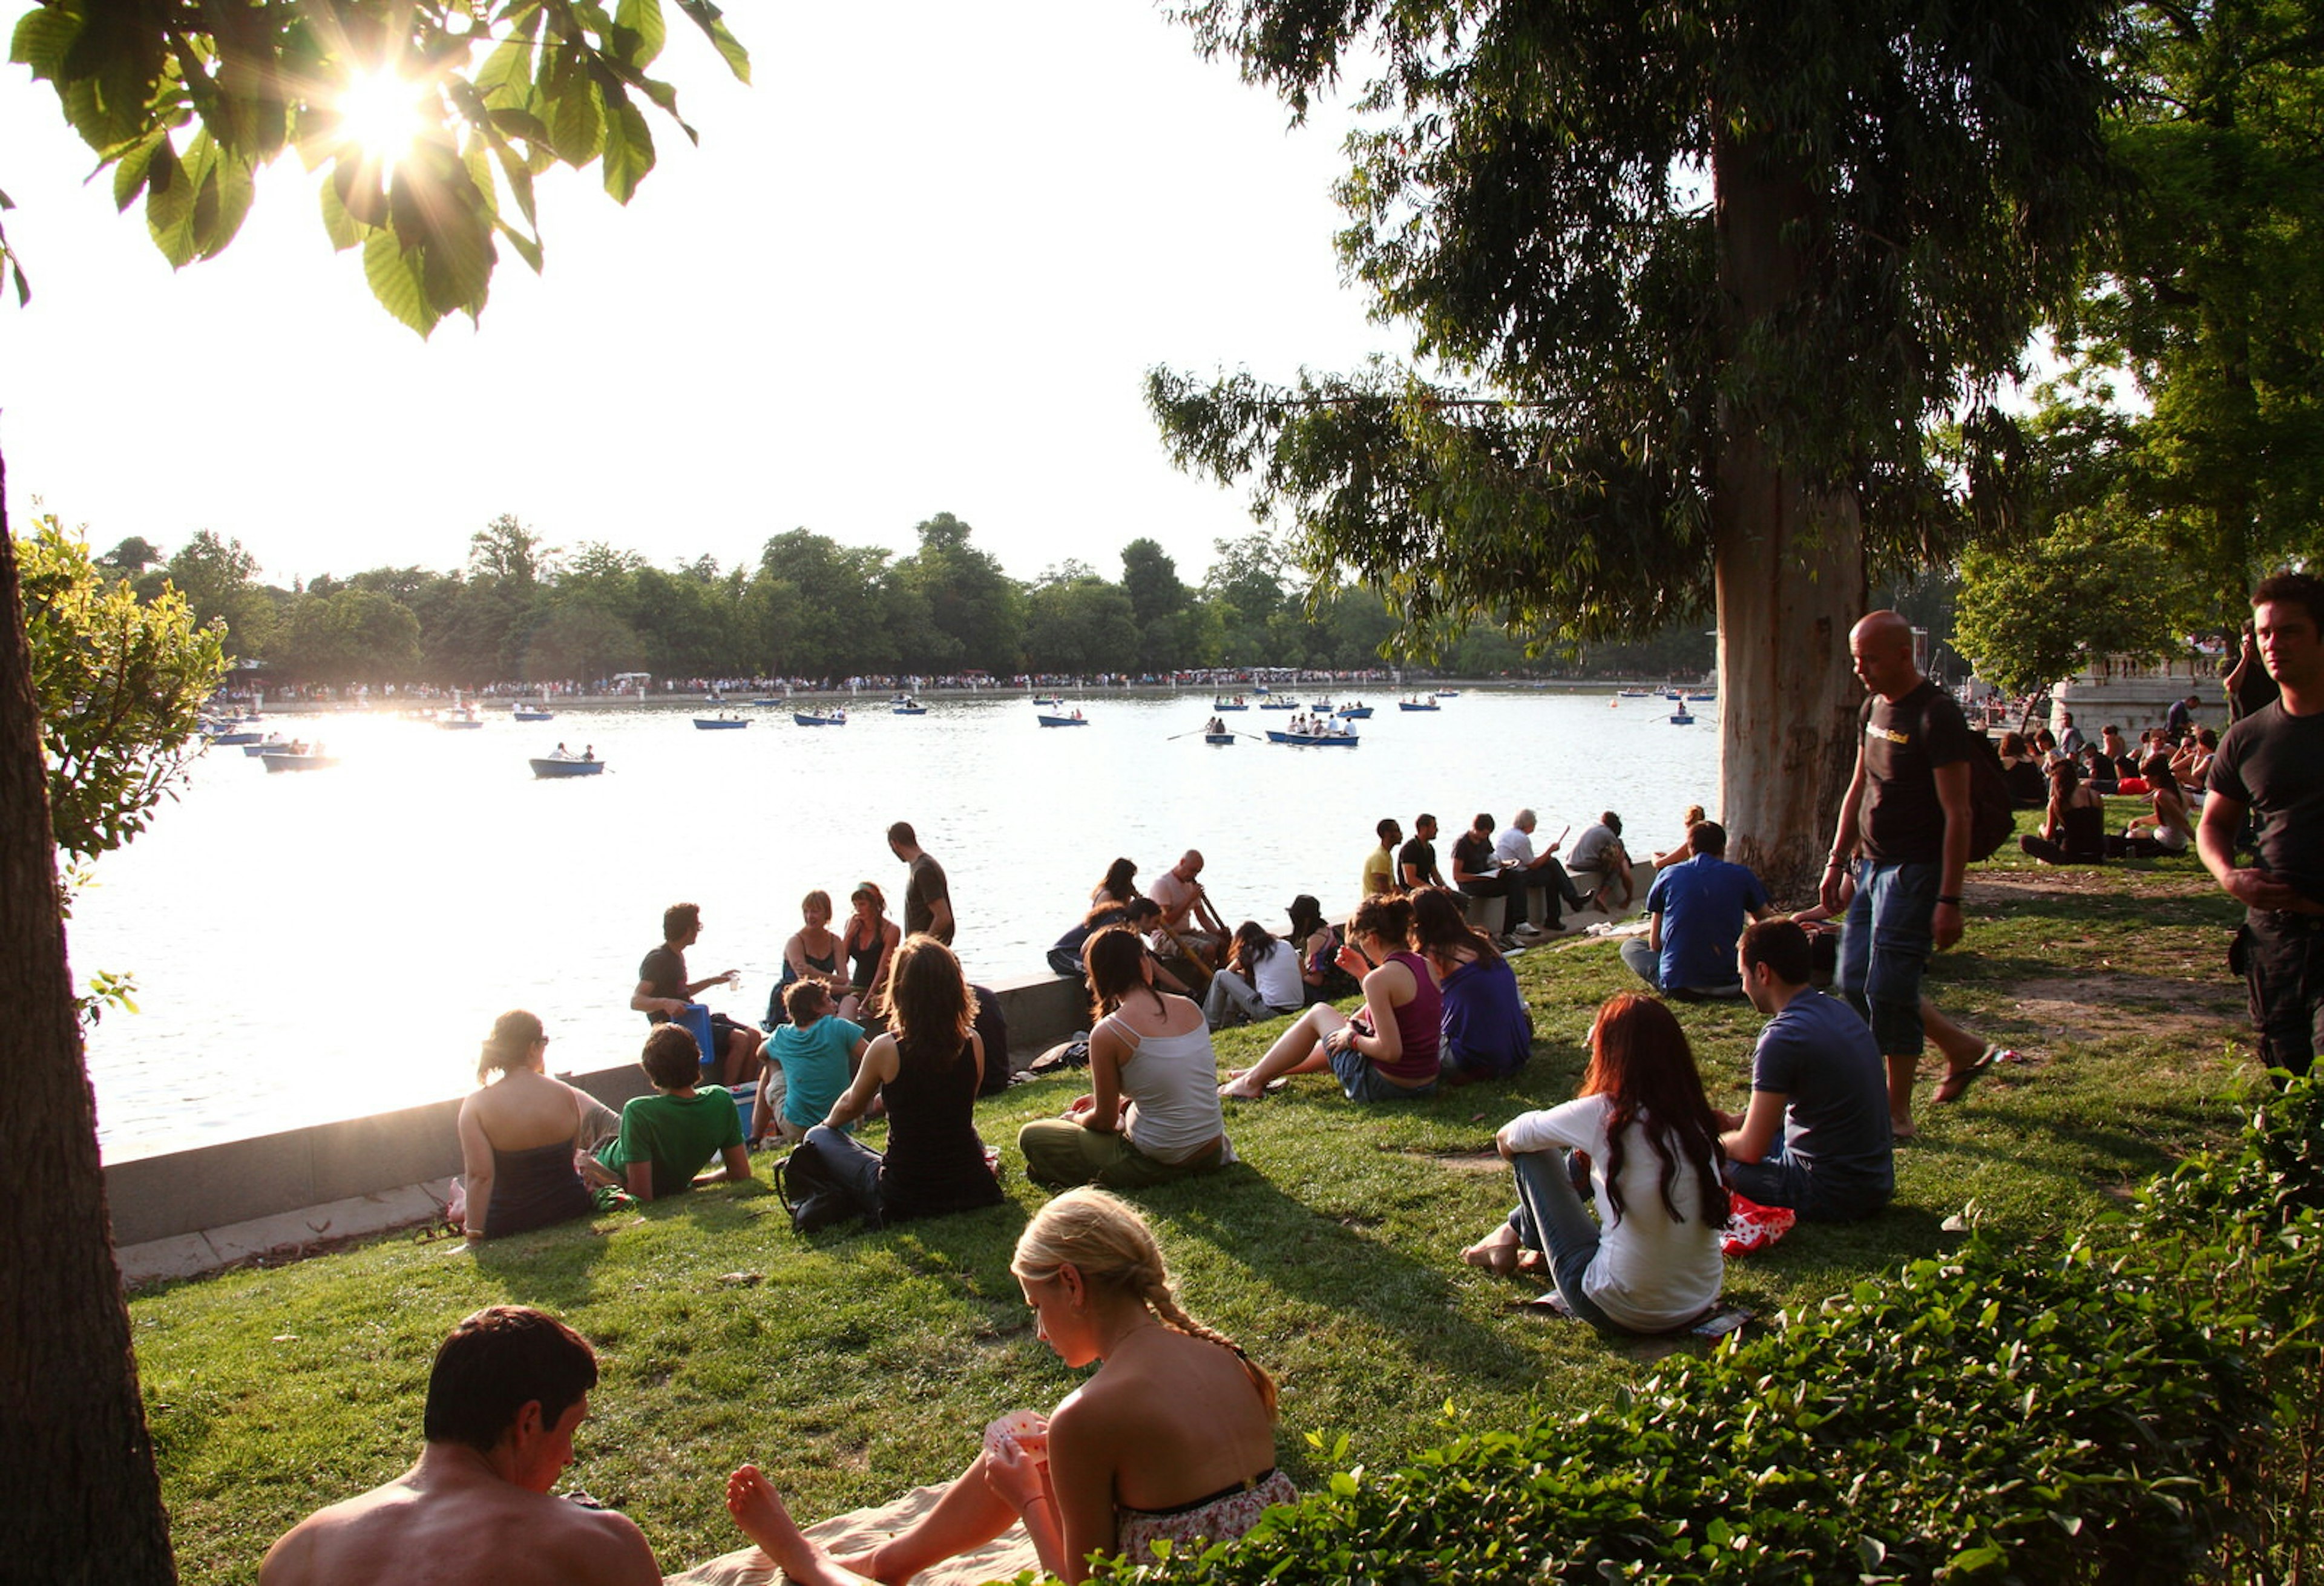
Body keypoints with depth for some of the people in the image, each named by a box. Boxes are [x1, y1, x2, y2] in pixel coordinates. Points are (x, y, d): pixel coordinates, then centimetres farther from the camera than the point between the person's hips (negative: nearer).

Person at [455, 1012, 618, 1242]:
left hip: (505, 1223, -1)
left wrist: (473, 1232, -15)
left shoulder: (476, 1105, -16)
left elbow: (479, 1175, -21)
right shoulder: (565, 1094, -9)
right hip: (571, 1209, 1)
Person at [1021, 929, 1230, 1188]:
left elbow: (1105, 1120, -6)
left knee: (1031, 1136, 7)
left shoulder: (1107, 1033, -16)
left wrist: (1075, 1118, 16)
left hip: (1158, 1164, -6)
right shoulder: (1190, 1008, 0)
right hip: (1211, 1154, 6)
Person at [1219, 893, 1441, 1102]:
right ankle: (1265, 1073, 45)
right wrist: (1365, 973, 13)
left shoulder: (1380, 979, -21)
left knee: (1319, 1013, 13)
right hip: (1426, 1083, 8)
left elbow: (1390, 1051, -25)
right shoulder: (1426, 966, 4)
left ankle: (1254, 1080, 24)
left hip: (1381, 1086, -8)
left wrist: (1352, 1039, -8)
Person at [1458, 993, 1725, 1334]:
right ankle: (1519, 1231, 40)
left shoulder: (1603, 1115, -18)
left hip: (1622, 1313, -6)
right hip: (1701, 1305, 6)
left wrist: (1508, 1140, 25)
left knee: (1531, 1150, 8)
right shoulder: (1695, 1118, -3)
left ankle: (1515, 1236, 37)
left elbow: (1507, 1138, -1)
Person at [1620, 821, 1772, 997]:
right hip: (1728, 984, 2)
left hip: (1674, 984, -2)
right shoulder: (1742, 876, 2)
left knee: (1630, 945, 24)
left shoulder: (1668, 875, 3)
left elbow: (1654, 943, 6)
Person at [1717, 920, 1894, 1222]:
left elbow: (1751, 1150, -18)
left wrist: (1710, 1143, 3)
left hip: (1831, 1196, -9)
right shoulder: (1840, 1011, 4)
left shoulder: (1782, 1038, -23)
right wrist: (1738, 1120, 15)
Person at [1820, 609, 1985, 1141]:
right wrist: (1837, 862, 17)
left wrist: (1949, 899, -20)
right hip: (1871, 867, 9)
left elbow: (1957, 813, -17)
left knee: (1889, 990, -7)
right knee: (1856, 984, 9)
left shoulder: (1938, 716, -15)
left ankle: (1898, 1113, 6)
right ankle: (1962, 1053, 26)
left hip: (1914, 871, -9)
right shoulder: (1874, 708, 10)